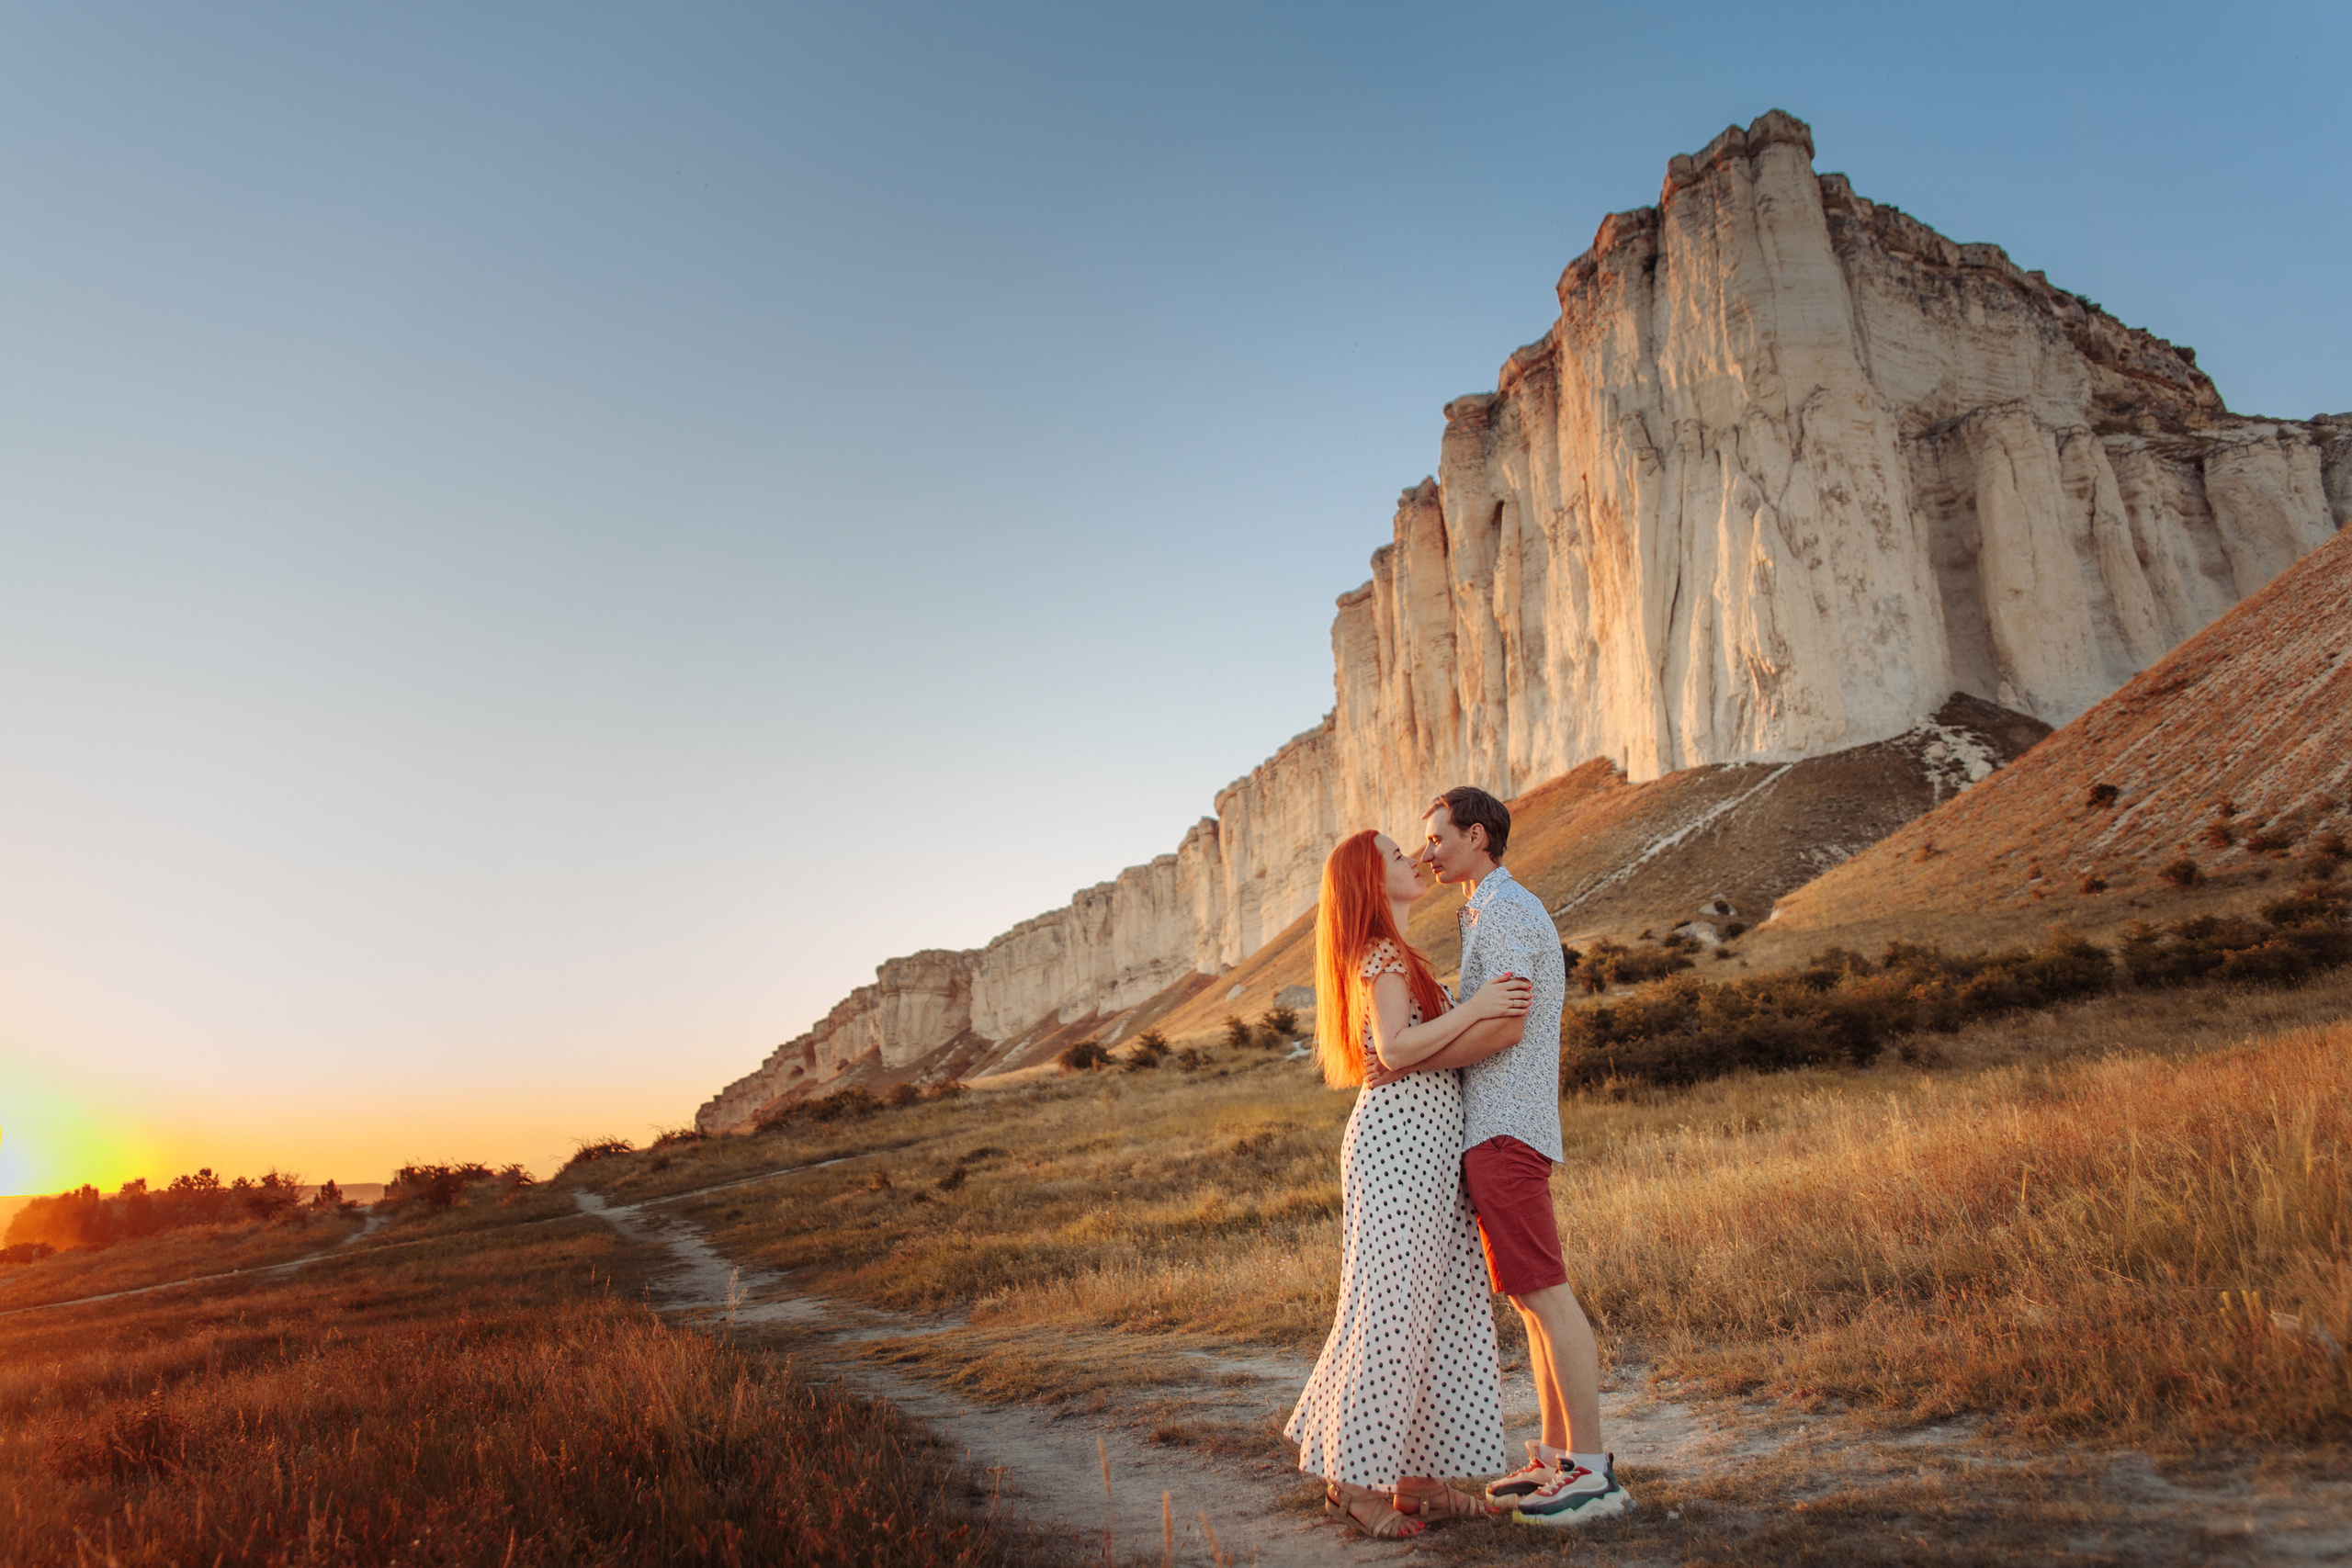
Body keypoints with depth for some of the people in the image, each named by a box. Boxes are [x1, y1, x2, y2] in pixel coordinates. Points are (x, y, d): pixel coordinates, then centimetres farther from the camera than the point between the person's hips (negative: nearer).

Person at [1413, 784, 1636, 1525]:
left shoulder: (1503, 911, -11)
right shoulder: (1495, 913, 21)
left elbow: (1503, 1028, -21)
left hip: (1503, 1129, -10)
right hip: (1494, 1128, 10)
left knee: (1547, 1295, -7)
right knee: (1530, 1297, 12)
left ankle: (1593, 1470, -1)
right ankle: (1556, 1456, 19)